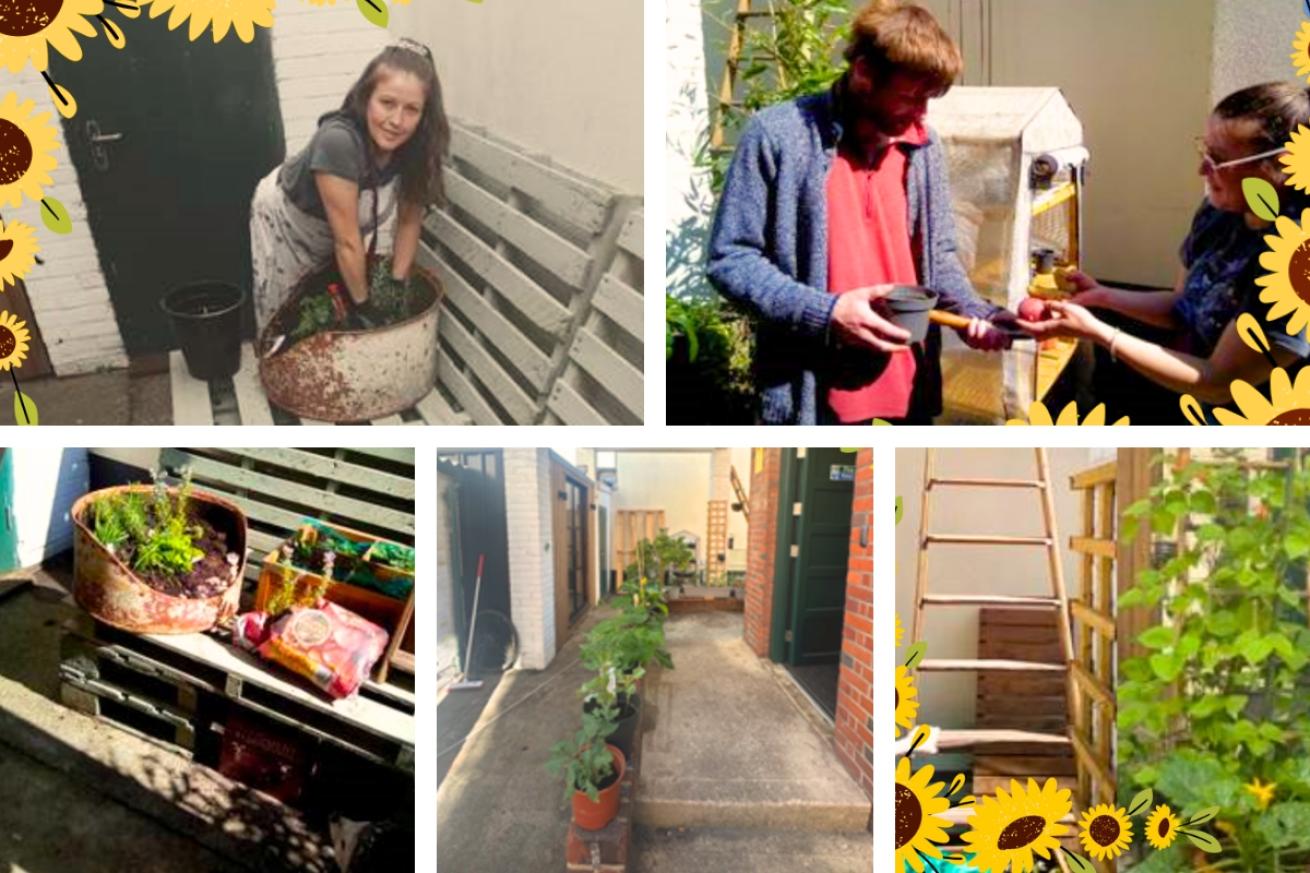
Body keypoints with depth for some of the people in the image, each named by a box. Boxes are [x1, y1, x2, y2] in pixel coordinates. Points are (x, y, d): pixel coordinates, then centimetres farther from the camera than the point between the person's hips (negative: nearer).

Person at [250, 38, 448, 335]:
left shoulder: (414, 143, -25)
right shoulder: (338, 142, -41)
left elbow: (409, 220, -12)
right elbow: (348, 242, -34)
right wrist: (364, 306, -26)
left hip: (333, 235, 4)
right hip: (285, 222, -4)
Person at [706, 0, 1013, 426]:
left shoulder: (923, 146, 7)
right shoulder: (777, 135, -10)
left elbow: (938, 256, 15)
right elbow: (730, 261, -11)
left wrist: (975, 312, -6)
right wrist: (823, 313, -21)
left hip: (908, 379, 6)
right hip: (812, 388, -5)